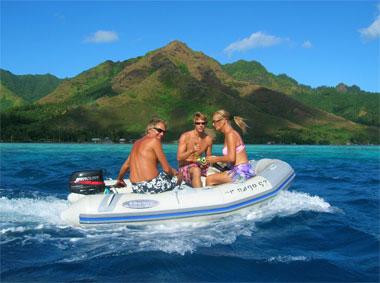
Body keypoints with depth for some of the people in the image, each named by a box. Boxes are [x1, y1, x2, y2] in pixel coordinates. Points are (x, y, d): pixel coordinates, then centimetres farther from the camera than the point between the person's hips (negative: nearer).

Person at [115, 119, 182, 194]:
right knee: (179, 176, 15)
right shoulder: (154, 140, -9)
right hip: (152, 186, -8)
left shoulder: (137, 143, 16)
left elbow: (126, 165, 25)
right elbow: (166, 169, -11)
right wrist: (172, 172, 11)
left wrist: (119, 180, 41)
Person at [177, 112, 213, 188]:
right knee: (196, 170, -39)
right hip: (184, 167, -5)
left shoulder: (208, 139, 5)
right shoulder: (185, 137, -7)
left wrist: (205, 163, -8)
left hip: (199, 166, 5)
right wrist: (191, 150, -28)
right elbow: (179, 158, -12)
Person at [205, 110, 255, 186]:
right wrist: (215, 158, 10)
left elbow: (231, 158, -20)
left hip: (241, 172, -10)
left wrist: (216, 159, -6)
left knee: (209, 179, -9)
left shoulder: (230, 134, -13)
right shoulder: (229, 134, 16)